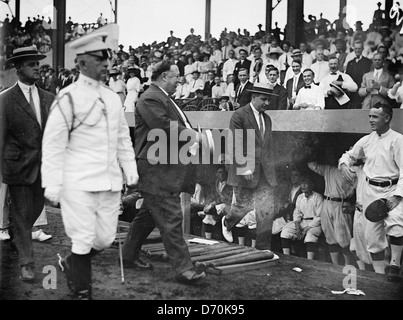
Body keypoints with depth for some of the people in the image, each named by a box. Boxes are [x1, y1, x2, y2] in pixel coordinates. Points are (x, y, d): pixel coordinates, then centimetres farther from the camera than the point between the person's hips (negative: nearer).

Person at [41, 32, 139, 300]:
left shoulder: (113, 97, 10)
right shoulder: (68, 99, -9)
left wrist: (130, 171, 13)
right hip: (79, 183, -6)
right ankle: (82, 293, 20)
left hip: (110, 182, 6)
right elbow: (53, 144, -9)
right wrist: (52, 185, -12)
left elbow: (123, 137, 17)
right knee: (84, 240, 0)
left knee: (106, 238, 10)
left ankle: (71, 264, 38)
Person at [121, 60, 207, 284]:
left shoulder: (164, 99, 21)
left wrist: (193, 133, 3)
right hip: (157, 171, -11)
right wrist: (192, 134, -14)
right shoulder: (150, 99, -13)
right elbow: (165, 126, -25)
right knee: (170, 218, -9)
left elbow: (181, 125, 24)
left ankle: (130, 256, 30)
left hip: (166, 169, 11)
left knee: (149, 215, 18)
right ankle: (183, 268, -6)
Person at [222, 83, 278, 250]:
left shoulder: (267, 119, 15)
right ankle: (227, 222, 40)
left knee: (267, 210, -1)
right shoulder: (239, 116, -8)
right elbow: (236, 144, -14)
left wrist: (271, 167, 16)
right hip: (245, 171, -6)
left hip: (264, 173, 6)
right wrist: (245, 167, -21)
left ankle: (263, 248, 6)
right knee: (244, 206, 6)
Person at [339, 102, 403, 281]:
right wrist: (344, 165, -1)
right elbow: (349, 155, 23)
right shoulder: (366, 140, 8)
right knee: (372, 235, 6)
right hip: (371, 190, 5)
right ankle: (379, 274, 18)